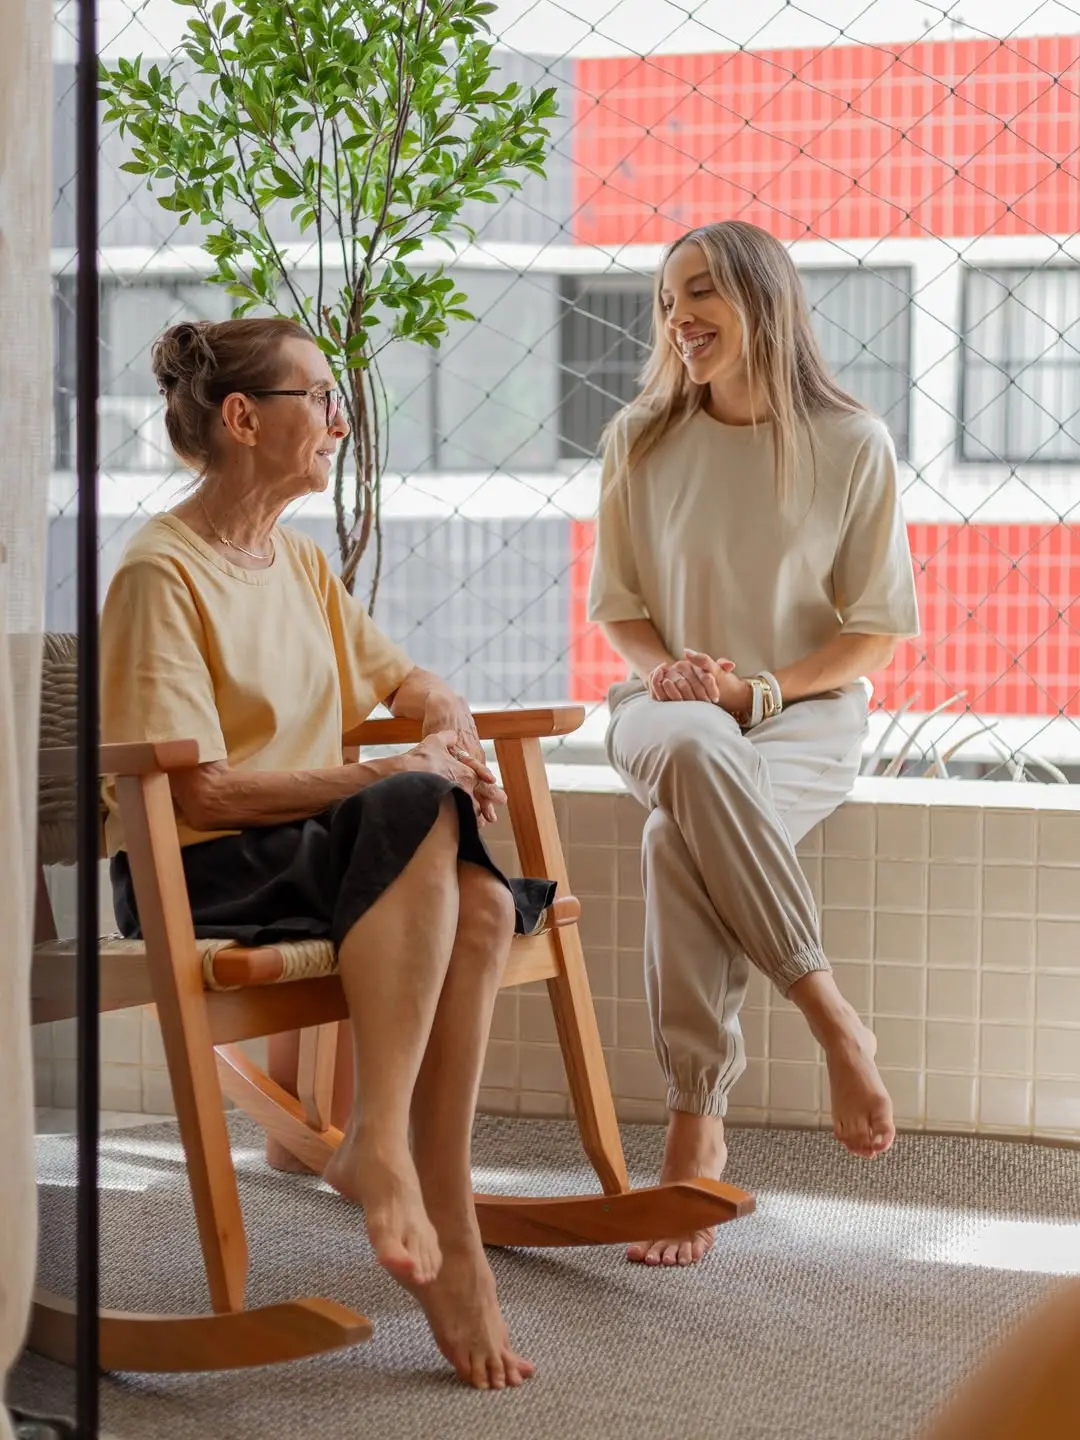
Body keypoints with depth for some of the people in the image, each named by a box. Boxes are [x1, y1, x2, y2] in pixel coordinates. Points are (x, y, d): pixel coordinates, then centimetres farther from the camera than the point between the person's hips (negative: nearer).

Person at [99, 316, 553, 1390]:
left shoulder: (300, 565, 16)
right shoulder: (162, 574, -10)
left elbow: (404, 679, 29)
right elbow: (201, 789, -18)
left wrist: (450, 729, 4)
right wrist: (397, 773, -20)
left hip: (316, 853, 7)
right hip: (192, 873, -7)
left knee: (483, 904, -26)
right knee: (419, 809, -33)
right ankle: (381, 1146, -36)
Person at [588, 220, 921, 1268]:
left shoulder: (851, 446, -2)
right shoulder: (641, 441, 6)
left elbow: (878, 630, 1)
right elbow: (618, 604, 13)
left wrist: (759, 688, -14)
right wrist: (665, 670, -9)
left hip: (805, 716, -2)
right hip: (670, 706, 2)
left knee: (678, 843, -37)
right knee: (690, 755, -39)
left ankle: (695, 1128, -26)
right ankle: (833, 1022, -33)